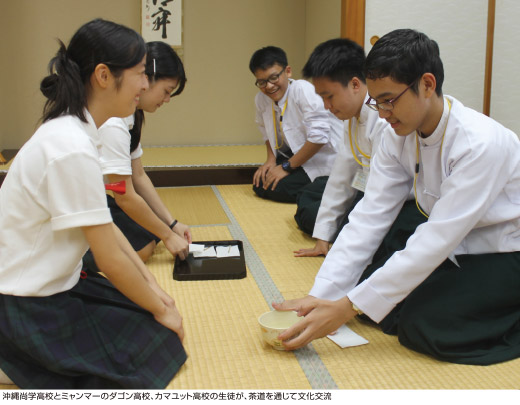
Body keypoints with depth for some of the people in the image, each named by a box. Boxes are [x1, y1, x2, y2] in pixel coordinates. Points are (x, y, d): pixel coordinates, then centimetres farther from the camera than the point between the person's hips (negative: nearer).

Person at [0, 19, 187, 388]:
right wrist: (160, 309, -6)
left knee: (149, 315, 9)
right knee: (159, 343, -3)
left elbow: (108, 227, 7)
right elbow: (111, 261, -21)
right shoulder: (73, 149, -27)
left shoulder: (75, 132, 2)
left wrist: (154, 289, 5)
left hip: (53, 284, 9)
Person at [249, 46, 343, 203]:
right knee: (259, 184, -6)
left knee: (275, 187, -22)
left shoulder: (303, 90, -24)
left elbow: (319, 136, -28)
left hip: (324, 162, -8)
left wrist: (287, 167, -21)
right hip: (294, 156, 8)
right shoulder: (261, 99, -1)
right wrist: (271, 159, -2)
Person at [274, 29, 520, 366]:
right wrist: (318, 297, -21)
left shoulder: (481, 143, -29)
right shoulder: (398, 137, -7)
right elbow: (371, 216, -11)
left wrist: (347, 307, -33)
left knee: (423, 324, -26)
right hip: (455, 249, 7)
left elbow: (436, 241, -32)